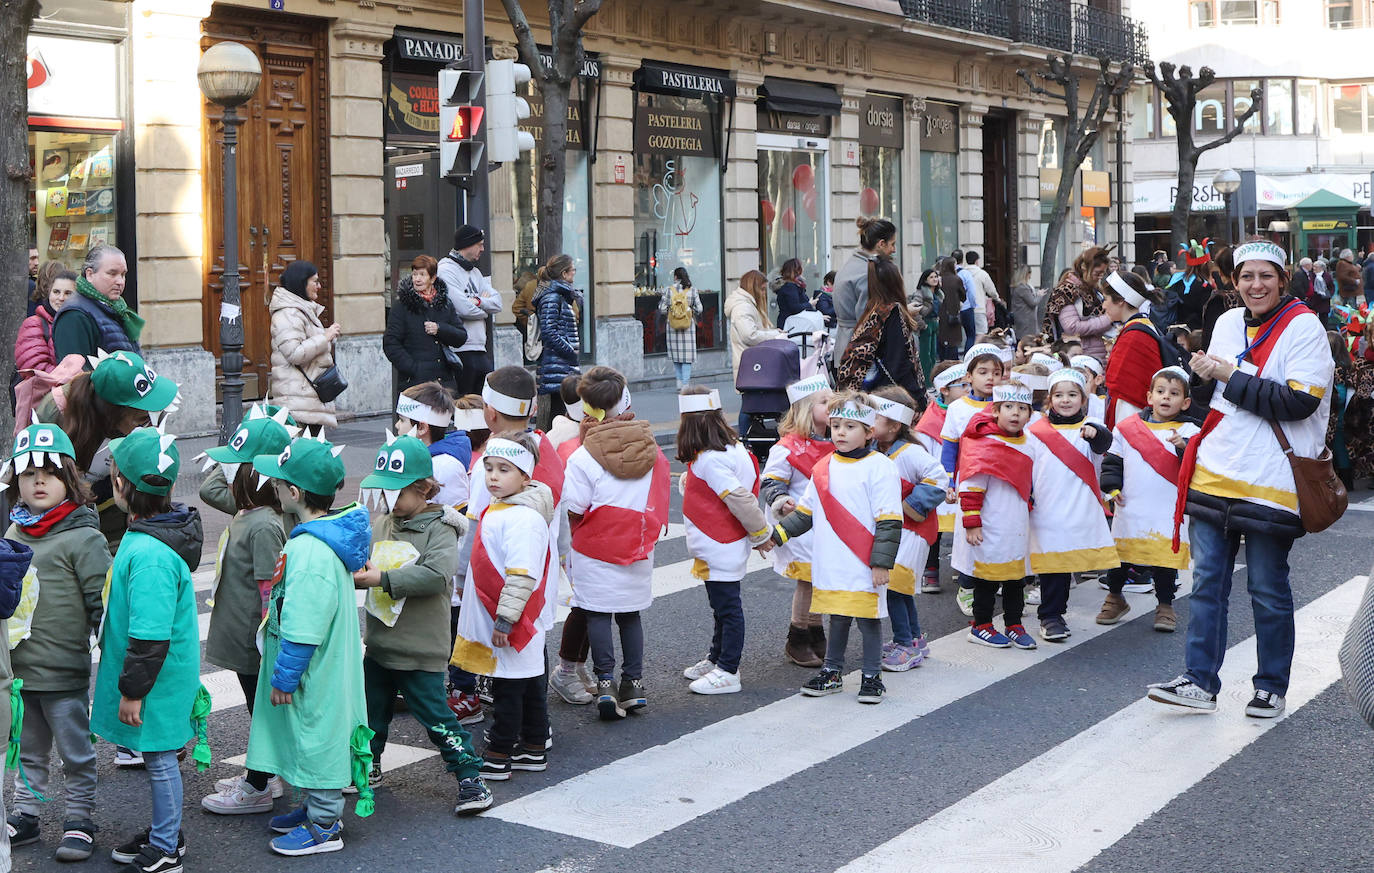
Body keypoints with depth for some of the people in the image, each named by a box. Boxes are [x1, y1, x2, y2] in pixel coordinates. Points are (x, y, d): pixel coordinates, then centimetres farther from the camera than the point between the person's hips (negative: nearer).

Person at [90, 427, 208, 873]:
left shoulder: (149, 555, -30)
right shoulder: (160, 530, 3)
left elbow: (150, 635, -27)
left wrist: (132, 691, -19)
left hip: (159, 678, -9)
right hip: (166, 671, 9)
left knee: (160, 759, 5)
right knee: (158, 757, 21)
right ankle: (165, 832, 36)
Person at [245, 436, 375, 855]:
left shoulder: (310, 552, -28)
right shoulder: (328, 534, 5)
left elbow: (303, 629, -26)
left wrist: (284, 677, -16)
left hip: (313, 674, -10)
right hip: (324, 667, 10)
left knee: (317, 739, 3)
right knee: (312, 738, 21)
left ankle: (323, 827, 15)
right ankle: (316, 808, 36)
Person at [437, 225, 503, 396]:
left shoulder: (475, 272, 19)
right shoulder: (446, 270, -8)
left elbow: (497, 302, 9)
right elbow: (463, 309, -18)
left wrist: (478, 301, -10)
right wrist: (484, 308, 1)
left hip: (480, 350, 9)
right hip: (460, 351, -9)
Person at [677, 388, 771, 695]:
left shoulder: (709, 461, -22)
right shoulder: (731, 448, 7)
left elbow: (741, 499, -25)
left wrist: (761, 533, -13)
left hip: (722, 550, -10)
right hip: (721, 547, 10)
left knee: (727, 607, -2)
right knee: (723, 606, 20)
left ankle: (727, 672, 5)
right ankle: (717, 659, 33)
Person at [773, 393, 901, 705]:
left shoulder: (879, 467, -9)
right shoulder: (823, 468, 9)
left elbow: (889, 521, -11)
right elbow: (805, 512, 18)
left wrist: (882, 562, -14)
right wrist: (776, 535, 8)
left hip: (865, 568, -5)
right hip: (830, 567, 5)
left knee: (869, 618, 5)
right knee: (837, 618, 15)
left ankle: (872, 676, 17)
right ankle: (832, 672, 28)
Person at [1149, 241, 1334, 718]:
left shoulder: (1303, 327, -8)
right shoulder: (1228, 322, 11)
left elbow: (1298, 402, -20)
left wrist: (1231, 377, -16)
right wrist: (1203, 374, 3)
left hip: (1270, 482, -6)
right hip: (1213, 476, 6)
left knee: (1269, 591, 5)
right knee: (1207, 581, 8)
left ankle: (1271, 687, 19)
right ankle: (1200, 681, 15)